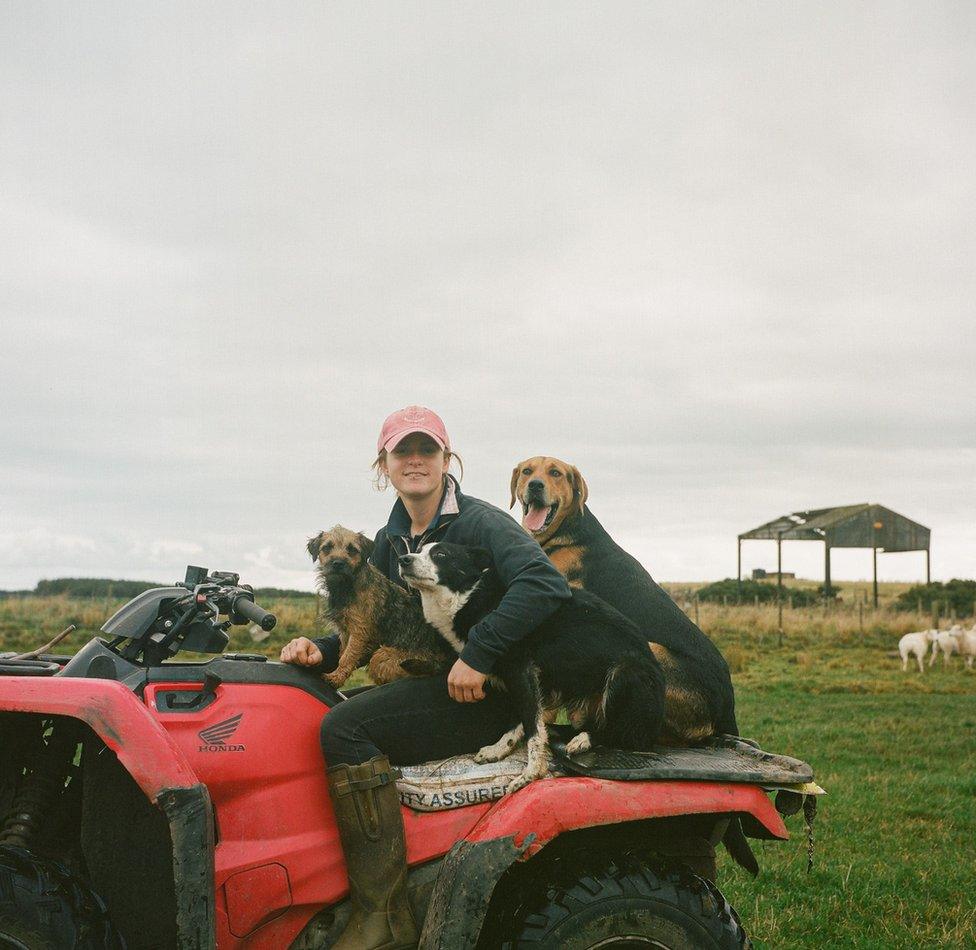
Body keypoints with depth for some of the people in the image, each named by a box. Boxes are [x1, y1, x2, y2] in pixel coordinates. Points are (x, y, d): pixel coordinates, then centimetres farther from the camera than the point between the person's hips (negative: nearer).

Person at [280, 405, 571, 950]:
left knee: (345, 727, -25)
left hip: (482, 695, -9)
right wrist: (323, 650, -3)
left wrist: (479, 654, -29)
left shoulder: (479, 522, -11)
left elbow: (546, 585, -26)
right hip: (428, 684, 9)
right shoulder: (392, 541, 14)